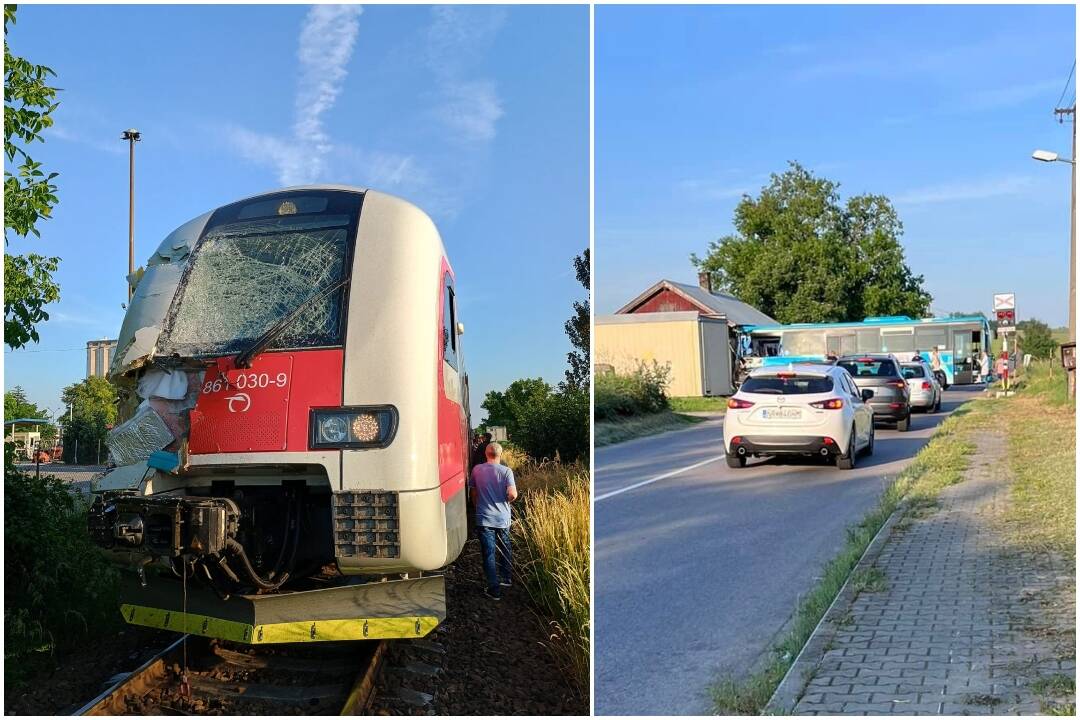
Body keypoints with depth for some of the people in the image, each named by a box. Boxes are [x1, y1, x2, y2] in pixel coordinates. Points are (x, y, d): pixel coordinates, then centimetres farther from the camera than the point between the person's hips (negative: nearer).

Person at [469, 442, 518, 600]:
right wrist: (507, 501, 5)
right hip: (503, 518, 1)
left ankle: (494, 589, 0)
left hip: (484, 519, -1)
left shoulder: (476, 470, -3)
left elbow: (473, 493, 7)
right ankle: (506, 578, 35)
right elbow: (513, 494, -17)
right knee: (504, 550, 23)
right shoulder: (506, 471, -8)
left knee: (488, 553, 2)